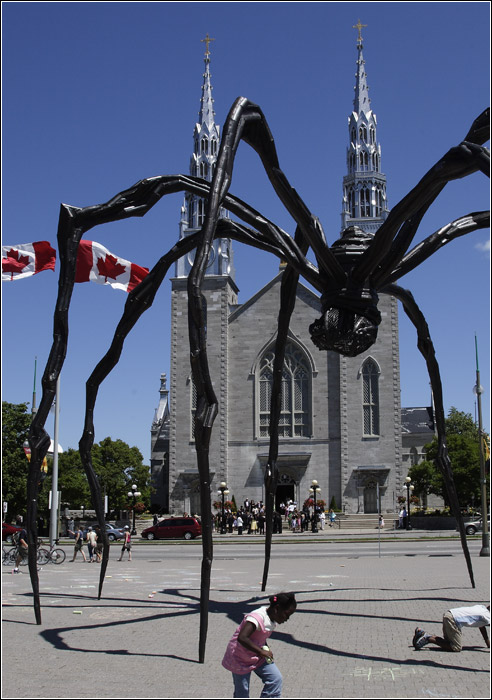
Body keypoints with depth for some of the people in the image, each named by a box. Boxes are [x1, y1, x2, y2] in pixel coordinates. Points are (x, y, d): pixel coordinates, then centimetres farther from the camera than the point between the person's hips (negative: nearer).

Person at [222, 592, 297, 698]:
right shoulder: (257, 617, -30)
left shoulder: (273, 619, -2)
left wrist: (266, 649, -3)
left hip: (258, 657, 8)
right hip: (240, 658, -8)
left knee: (276, 679, -7)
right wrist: (261, 652, -36)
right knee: (242, 693, 3)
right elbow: (242, 638, -42)